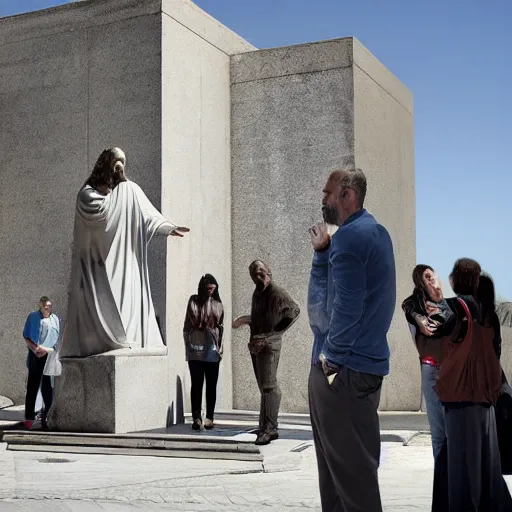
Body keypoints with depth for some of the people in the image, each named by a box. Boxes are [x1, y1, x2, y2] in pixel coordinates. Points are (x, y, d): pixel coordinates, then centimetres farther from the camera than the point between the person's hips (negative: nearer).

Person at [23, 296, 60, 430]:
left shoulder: (55, 319, 6)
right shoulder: (32, 317, 3)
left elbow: (58, 339, 5)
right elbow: (26, 337, 4)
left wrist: (46, 350, -8)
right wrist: (35, 348, -11)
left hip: (49, 355, 1)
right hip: (35, 355, -1)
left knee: (48, 388, 2)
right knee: (32, 386, 1)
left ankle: (47, 416, 9)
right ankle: (29, 417, 6)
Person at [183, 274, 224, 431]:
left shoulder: (217, 304, 8)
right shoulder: (193, 301, 2)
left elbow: (221, 327, 10)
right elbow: (187, 325, 4)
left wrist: (220, 348, 5)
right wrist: (187, 347, 0)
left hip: (212, 350, 2)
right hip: (195, 349, -2)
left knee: (211, 385, 5)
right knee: (196, 384, -4)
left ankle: (209, 418, 11)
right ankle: (196, 417, -2)